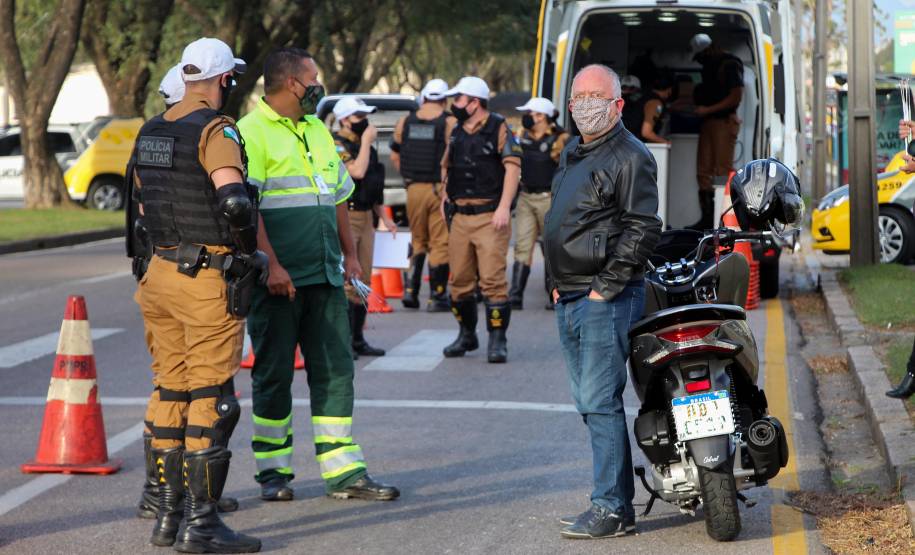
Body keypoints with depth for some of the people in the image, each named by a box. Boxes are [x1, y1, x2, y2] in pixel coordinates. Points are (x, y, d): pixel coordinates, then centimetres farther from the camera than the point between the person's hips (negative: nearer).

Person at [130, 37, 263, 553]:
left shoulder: (150, 132, 12)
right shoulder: (215, 130, -14)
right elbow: (235, 199, -27)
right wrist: (250, 250, -10)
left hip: (162, 274, 8)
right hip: (209, 280, -8)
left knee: (171, 392, 13)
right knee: (211, 400, -4)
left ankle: (170, 511, 19)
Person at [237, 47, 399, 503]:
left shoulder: (318, 131, 18)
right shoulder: (251, 133, -8)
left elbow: (338, 197, 24)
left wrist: (349, 255, 18)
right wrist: (271, 264, -22)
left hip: (325, 276, 7)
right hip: (278, 278, -7)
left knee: (335, 370, 4)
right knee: (273, 374, 2)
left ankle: (343, 472, 7)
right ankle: (273, 472, 12)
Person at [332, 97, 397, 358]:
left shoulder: (364, 145, 17)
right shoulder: (336, 145, -10)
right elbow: (357, 172, -25)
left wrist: (384, 217, 20)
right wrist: (366, 141, -15)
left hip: (366, 217, 9)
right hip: (345, 218, -9)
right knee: (346, 280, -12)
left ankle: (357, 339, 17)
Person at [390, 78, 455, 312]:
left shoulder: (404, 122, 6)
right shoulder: (449, 123, -8)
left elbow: (395, 156, 13)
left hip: (414, 188, 4)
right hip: (441, 188, -4)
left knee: (418, 241, 19)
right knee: (440, 244, 3)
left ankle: (410, 289, 9)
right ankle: (437, 297, 4)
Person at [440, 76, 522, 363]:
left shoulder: (499, 129, -5)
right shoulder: (457, 134, 16)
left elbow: (513, 167, -12)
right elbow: (446, 166, 30)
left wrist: (504, 207, -21)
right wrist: (445, 195, 14)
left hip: (490, 217, -7)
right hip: (460, 218, 7)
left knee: (493, 279, -10)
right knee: (459, 280, 8)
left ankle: (497, 340, -6)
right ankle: (467, 335, 22)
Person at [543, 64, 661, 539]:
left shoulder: (630, 157, -9)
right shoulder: (571, 154, 19)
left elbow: (642, 230, -16)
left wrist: (606, 287, -18)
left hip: (606, 300, -10)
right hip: (569, 299, 10)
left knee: (600, 402, -12)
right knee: (588, 402, 11)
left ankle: (612, 509, -9)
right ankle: (615, 500, 17)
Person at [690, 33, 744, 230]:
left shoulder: (730, 65, -8)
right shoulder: (709, 67, 18)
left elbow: (736, 97, -13)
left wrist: (708, 110, -14)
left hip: (724, 122, -9)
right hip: (708, 123, 9)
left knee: (723, 171, -11)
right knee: (703, 171, 6)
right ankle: (707, 217, 9)